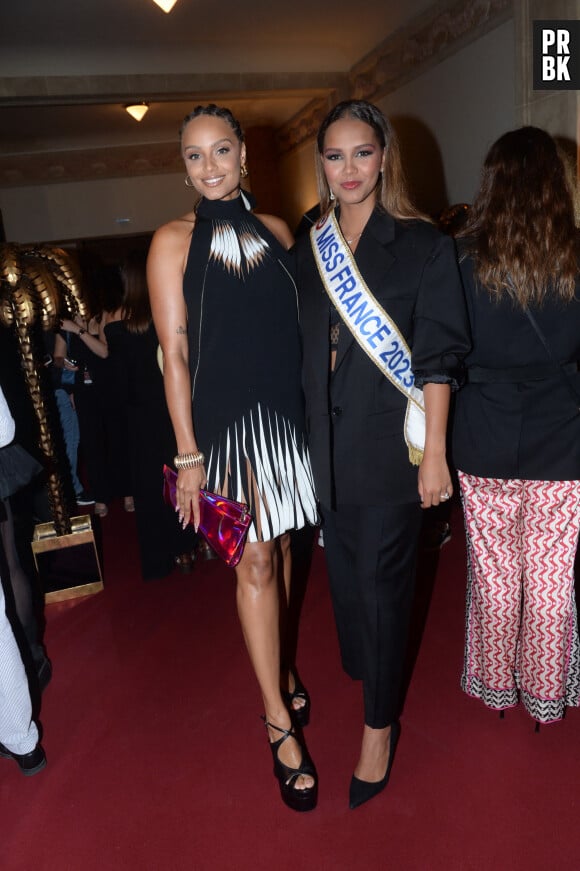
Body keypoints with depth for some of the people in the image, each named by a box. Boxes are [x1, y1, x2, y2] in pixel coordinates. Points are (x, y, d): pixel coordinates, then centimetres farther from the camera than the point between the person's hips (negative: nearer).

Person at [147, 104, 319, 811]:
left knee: (280, 546, 15)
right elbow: (175, 353, -5)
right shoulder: (173, 241, -1)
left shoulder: (276, 231, 10)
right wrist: (188, 455, -9)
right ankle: (279, 721, 15)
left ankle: (276, 664, 39)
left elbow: (296, 328, 13)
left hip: (288, 414, 4)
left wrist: (315, 415, 8)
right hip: (225, 420, -4)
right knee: (255, 561, 0)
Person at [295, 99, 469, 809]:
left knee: (381, 578, 3)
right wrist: (305, 435, 10)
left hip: (389, 444, -4)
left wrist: (434, 452, -12)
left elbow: (437, 358, -8)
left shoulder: (422, 244, -4)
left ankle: (379, 724, 21)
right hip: (327, 445, 5)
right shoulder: (310, 248, 9)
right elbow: (306, 351, 11)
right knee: (346, 569, 16)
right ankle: (365, 668, 42)